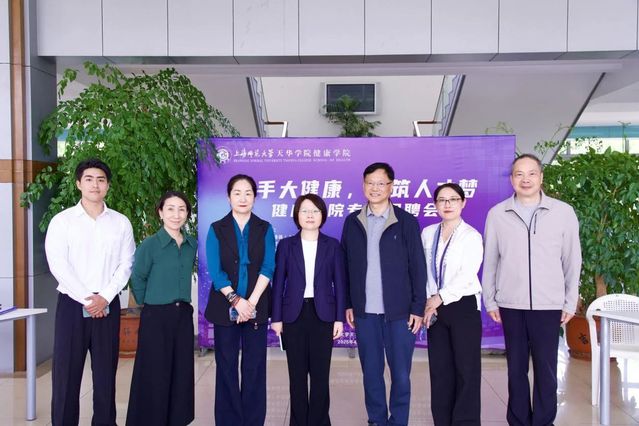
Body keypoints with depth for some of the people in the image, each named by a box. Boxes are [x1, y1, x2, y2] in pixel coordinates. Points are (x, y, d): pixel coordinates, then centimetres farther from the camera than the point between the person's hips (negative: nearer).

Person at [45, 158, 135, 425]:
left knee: (106, 373, 7)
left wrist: (104, 297, -11)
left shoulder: (121, 223, 6)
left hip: (108, 306, 2)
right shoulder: (62, 220, 1)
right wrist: (86, 298, -13)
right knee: (66, 373, 1)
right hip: (72, 304, -1)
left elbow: (126, 265, 1)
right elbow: (57, 264, -8)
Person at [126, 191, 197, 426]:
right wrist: (148, 303, 6)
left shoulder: (192, 245, 4)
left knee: (181, 375, 10)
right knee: (154, 377, 2)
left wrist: (181, 301, 12)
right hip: (156, 317, -5)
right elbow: (137, 279, -1)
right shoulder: (150, 244, -10)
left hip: (183, 316, 5)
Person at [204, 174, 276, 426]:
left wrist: (251, 302, -15)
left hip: (256, 307, 0)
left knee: (254, 367, 5)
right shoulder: (217, 229, 3)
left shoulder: (265, 229, 4)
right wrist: (235, 300, -17)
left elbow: (268, 268, -5)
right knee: (226, 366, 6)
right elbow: (215, 270, -6)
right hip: (225, 307, 0)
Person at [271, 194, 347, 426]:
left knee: (320, 373, 3)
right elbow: (278, 283, 3)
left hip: (322, 315, 0)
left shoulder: (333, 245, 4)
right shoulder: (286, 245, 4)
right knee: (297, 374, 6)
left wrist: (339, 318, -2)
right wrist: (276, 318, -1)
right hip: (294, 315, 0)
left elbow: (339, 283, 3)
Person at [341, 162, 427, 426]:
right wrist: (347, 304, 5)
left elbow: (418, 268, -2)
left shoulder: (406, 221, -2)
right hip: (365, 312, 2)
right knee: (371, 372, 11)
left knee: (401, 374, 4)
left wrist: (418, 308, -5)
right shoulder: (352, 222, 6)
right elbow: (345, 266, 8)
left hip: (399, 311, -2)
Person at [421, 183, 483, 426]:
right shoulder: (428, 234, 8)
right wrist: (428, 302, -4)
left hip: (463, 307, -4)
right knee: (440, 370, 8)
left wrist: (439, 298, -15)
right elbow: (423, 271, 7)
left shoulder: (471, 236, -6)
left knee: (466, 370, -1)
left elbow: (466, 276, -15)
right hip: (435, 309, 4)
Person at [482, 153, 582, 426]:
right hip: (510, 304, 1)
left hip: (549, 305, -1)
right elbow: (489, 261, 5)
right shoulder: (497, 214, 1)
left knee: (546, 369, 5)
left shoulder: (563, 212, -1)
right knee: (516, 368, 10)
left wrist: (570, 302, 4)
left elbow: (572, 261, 4)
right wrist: (490, 300, 5)